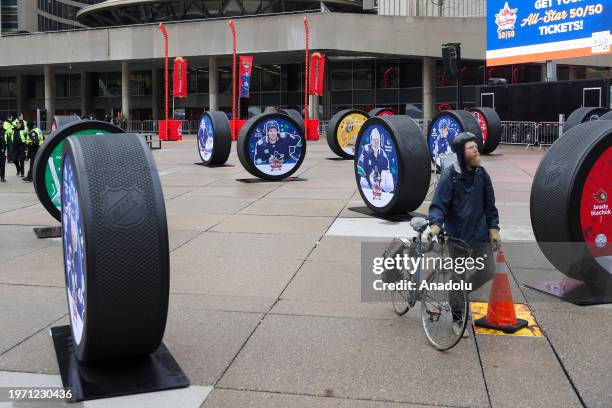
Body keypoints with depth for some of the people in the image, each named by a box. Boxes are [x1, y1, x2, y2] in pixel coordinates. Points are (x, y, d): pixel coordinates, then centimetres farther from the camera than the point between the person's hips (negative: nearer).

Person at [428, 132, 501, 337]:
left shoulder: (481, 174, 3)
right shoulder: (449, 176, -10)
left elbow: (489, 204, 11)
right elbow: (438, 204, -13)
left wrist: (493, 229, 6)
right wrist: (435, 224, -30)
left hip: (480, 235, 4)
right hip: (457, 236, -4)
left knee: (487, 272, -2)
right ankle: (458, 319, 23)